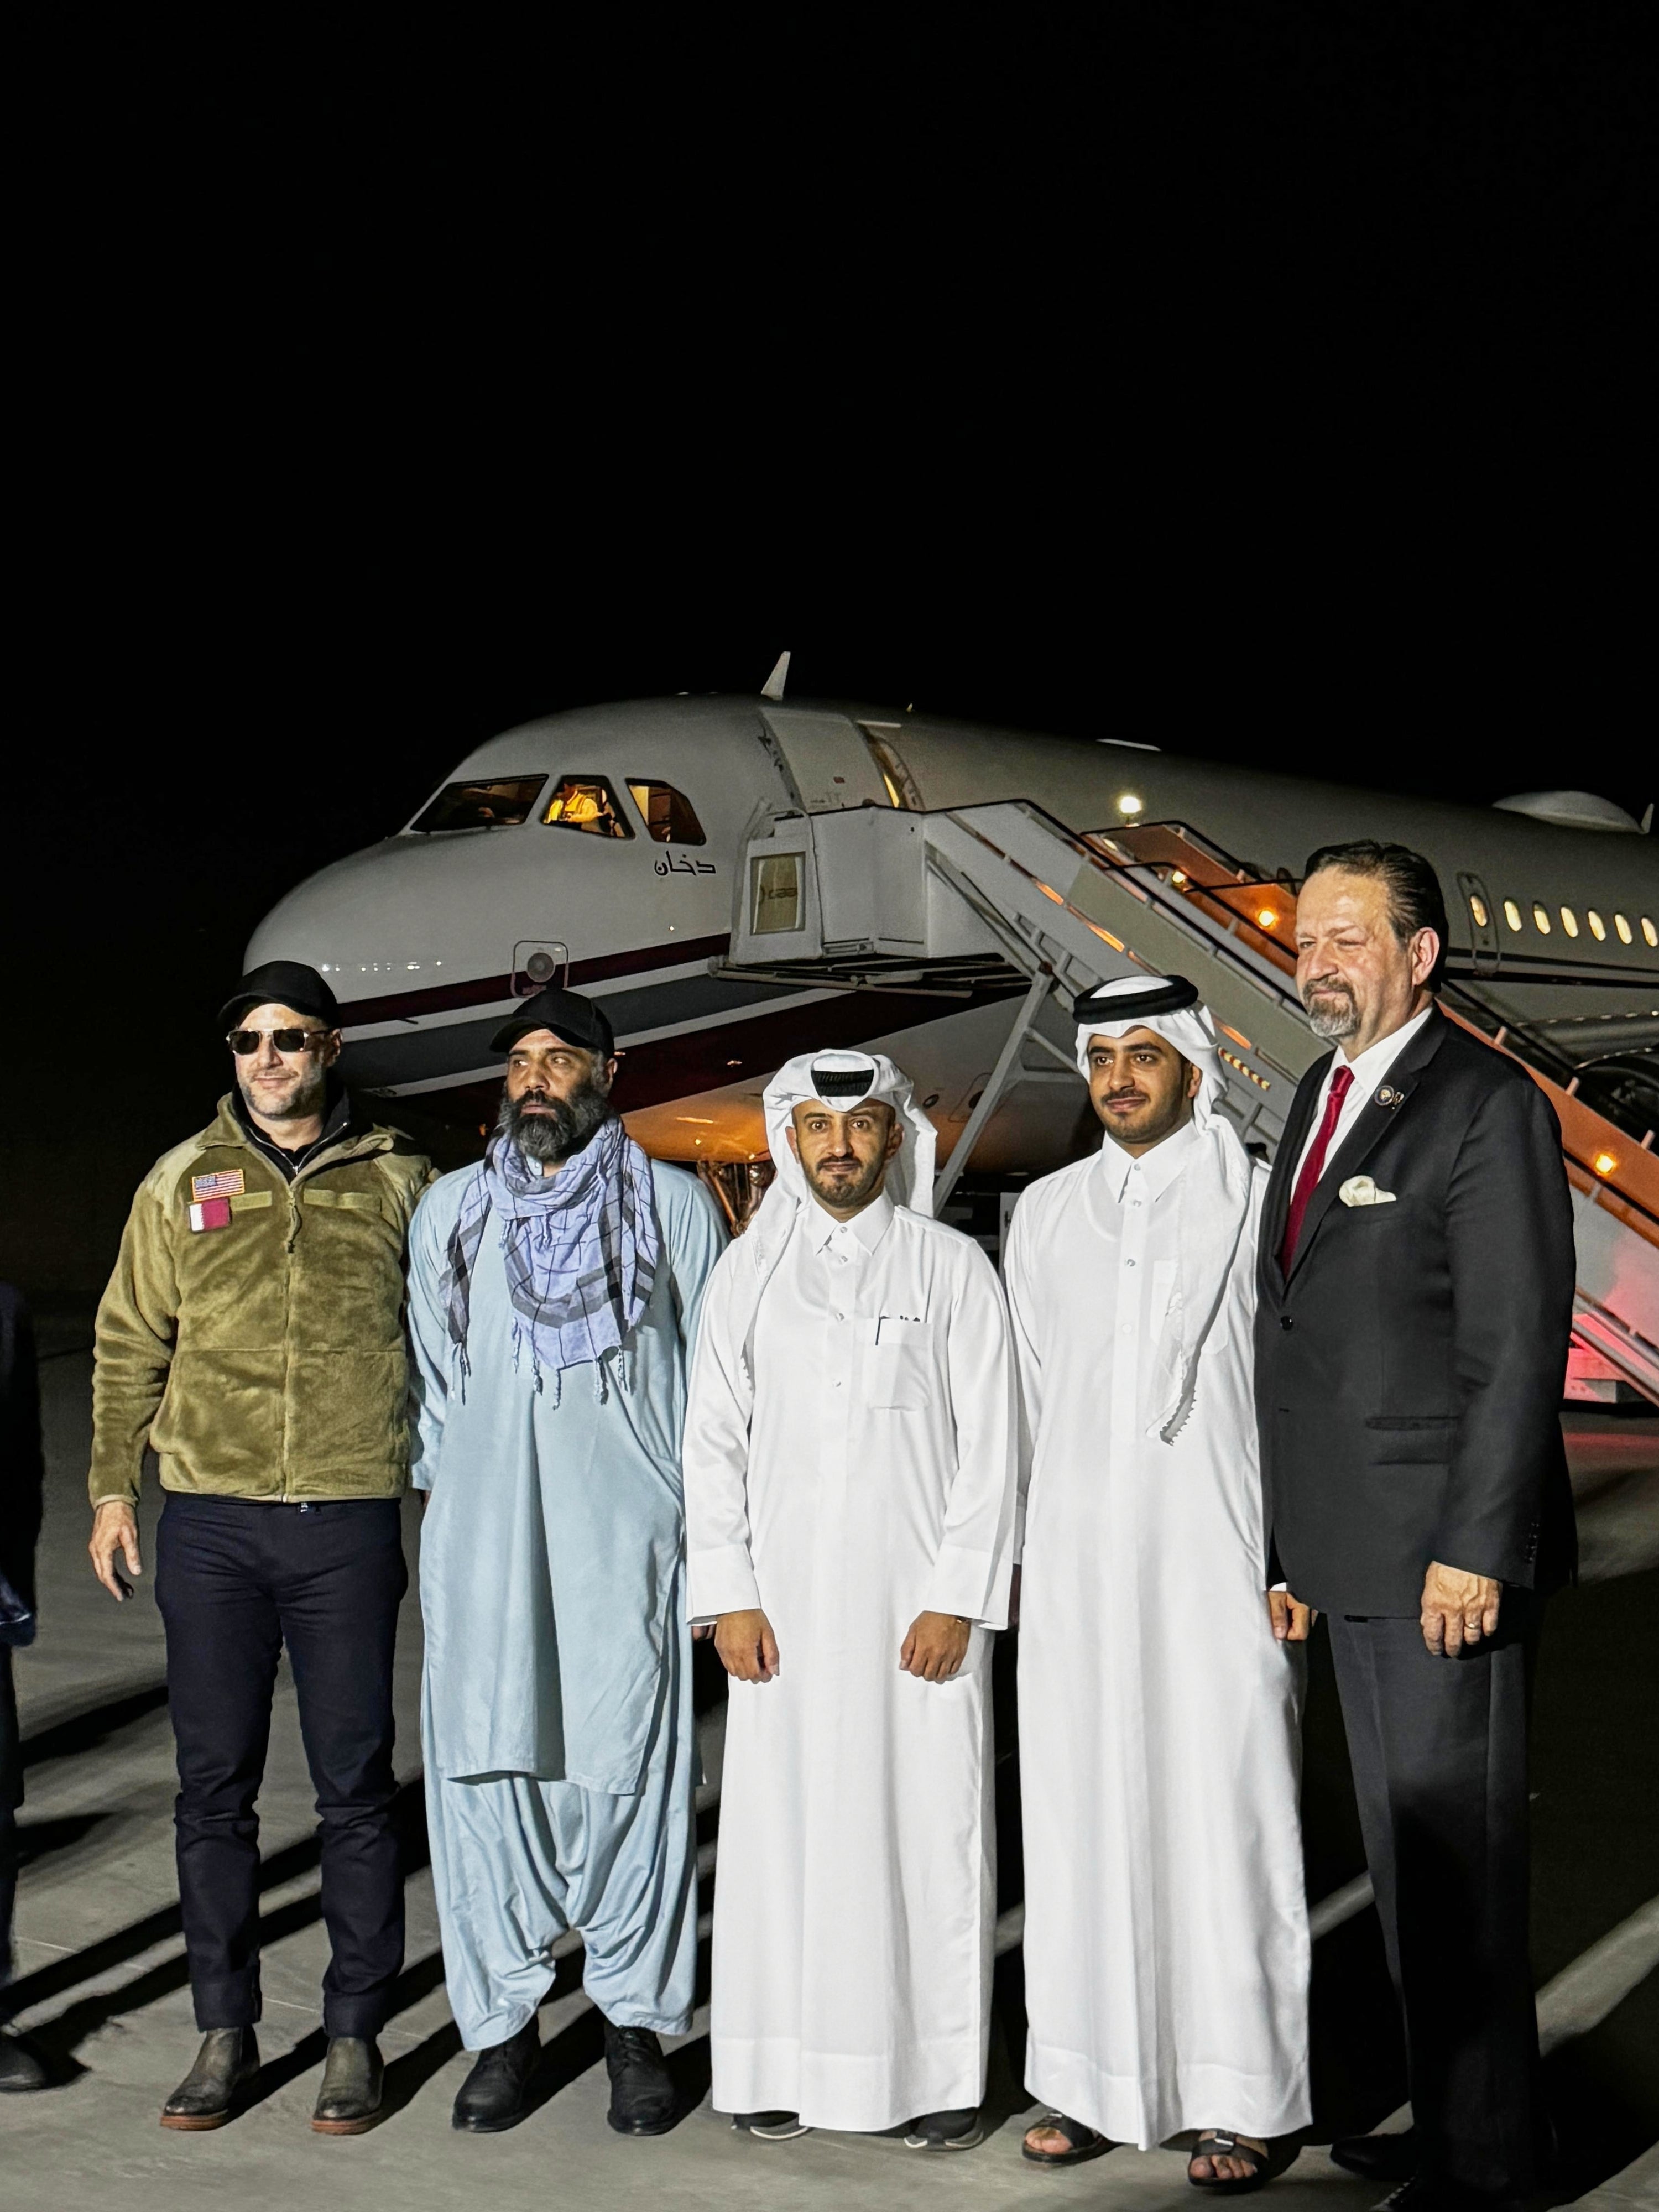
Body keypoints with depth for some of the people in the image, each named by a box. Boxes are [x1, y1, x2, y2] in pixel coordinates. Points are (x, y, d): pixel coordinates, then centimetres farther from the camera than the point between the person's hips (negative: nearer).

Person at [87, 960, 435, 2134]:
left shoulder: (396, 1180, 4)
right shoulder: (183, 1179, 8)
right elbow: (130, 1341, 12)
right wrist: (113, 1484, 7)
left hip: (351, 1523, -1)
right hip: (211, 1522, 2)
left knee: (355, 1786, 4)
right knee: (215, 1786, 7)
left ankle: (355, 2036, 16)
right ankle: (226, 2032, 19)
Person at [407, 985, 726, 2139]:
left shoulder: (673, 1203, 8)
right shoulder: (450, 1210, 15)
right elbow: (432, 1372, 20)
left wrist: (706, 1519, 3)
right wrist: (440, 1496, 11)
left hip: (626, 1537, -2)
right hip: (482, 1537, 2)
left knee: (629, 1769, -2)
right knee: (485, 1765, 1)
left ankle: (638, 2022, 10)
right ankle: (505, 2022, 12)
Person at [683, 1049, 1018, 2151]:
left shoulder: (954, 1267, 4)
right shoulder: (748, 1270, 10)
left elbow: (990, 1446, 1)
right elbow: (713, 1440, 8)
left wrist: (957, 1600, -7)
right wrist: (730, 1596, 0)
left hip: (920, 1603, -2)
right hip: (785, 1607, 2)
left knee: (928, 1829, 0)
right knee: (783, 1827, 3)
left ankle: (939, 2073, 10)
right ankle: (785, 2068, 14)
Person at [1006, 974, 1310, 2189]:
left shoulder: (1258, 1202, 0)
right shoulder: (1048, 1213, 13)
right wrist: (1024, 1547, 14)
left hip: (1219, 1561, -4)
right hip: (1079, 1569, 4)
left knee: (1226, 1813, -1)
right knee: (1085, 1814, 7)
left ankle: (1251, 2099, 9)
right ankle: (1099, 2078, 18)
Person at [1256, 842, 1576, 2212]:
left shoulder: (1486, 1105, -11)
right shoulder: (1320, 1097, 15)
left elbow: (1519, 1346, -16)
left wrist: (1474, 1550, -19)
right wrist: (1295, 1542, 15)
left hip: (1444, 1556, -8)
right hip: (1357, 1556, 9)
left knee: (1453, 1858, 0)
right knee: (1402, 1849, 16)